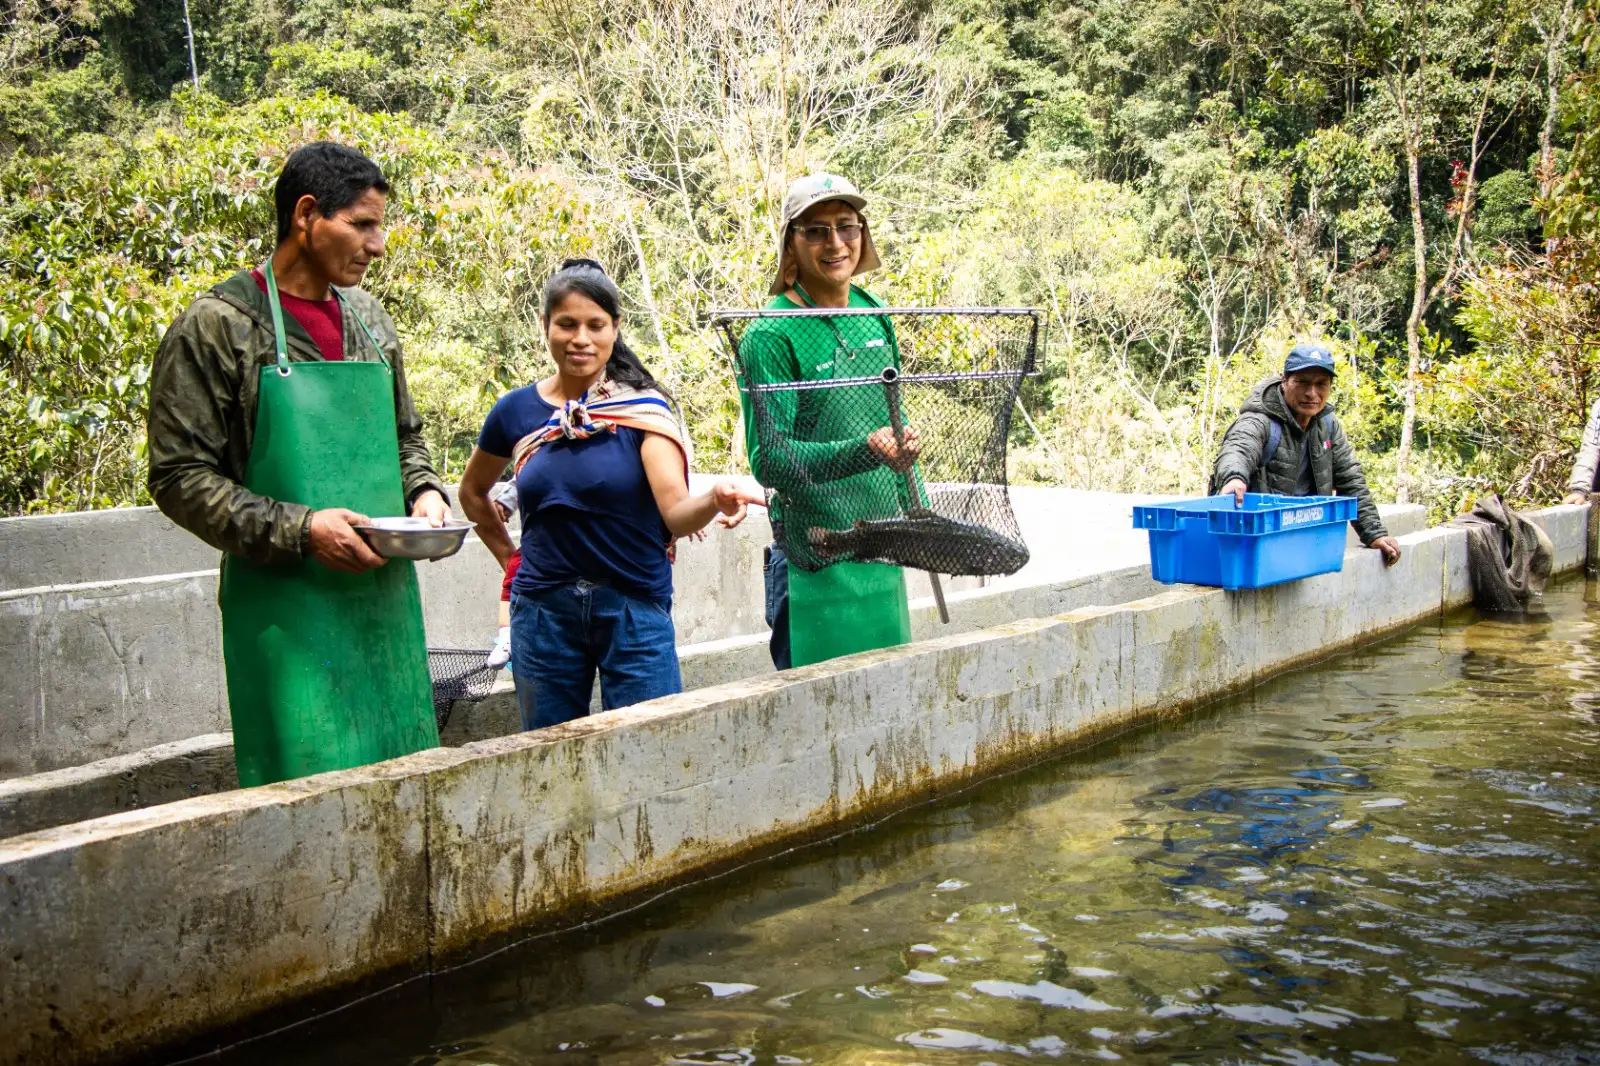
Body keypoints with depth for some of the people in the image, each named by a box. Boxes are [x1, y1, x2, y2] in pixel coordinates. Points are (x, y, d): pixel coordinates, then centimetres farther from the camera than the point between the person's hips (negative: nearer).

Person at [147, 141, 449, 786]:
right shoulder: (217, 327, -7)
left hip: (385, 597, 6)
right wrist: (300, 530, -18)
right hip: (285, 607, -6)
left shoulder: (368, 320, 13)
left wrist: (423, 493, 3)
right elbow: (179, 479, -9)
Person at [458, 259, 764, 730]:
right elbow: (472, 492, 21)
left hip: (635, 608, -3)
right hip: (543, 610, 3)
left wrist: (713, 500, -36)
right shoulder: (518, 410, 3)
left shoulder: (644, 407, -5)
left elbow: (676, 513, -17)